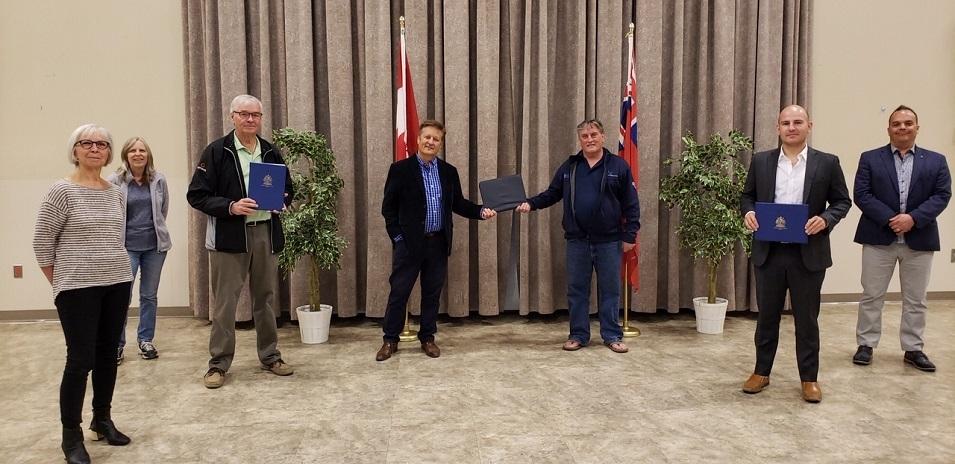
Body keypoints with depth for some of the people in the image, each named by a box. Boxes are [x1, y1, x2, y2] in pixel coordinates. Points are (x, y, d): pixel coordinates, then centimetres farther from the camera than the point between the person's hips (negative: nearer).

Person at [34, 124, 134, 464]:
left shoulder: (116, 192, 8)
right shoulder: (62, 191, -8)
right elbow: (41, 241, -5)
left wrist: (116, 269, 14)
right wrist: (59, 283, -1)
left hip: (117, 283, 5)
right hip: (78, 287, -5)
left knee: (108, 354, 12)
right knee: (81, 359, -3)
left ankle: (102, 419, 28)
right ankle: (71, 435, 10)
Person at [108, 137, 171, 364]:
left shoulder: (159, 179, 1)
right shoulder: (114, 181, -8)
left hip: (154, 245, 3)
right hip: (126, 246, -3)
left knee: (149, 295, 11)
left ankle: (146, 340, 24)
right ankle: (117, 344, 11)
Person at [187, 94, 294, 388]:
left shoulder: (271, 153, 10)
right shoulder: (216, 152, -3)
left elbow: (288, 189, 19)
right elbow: (196, 195, -6)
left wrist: (280, 199, -3)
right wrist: (230, 207, -19)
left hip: (266, 233, 4)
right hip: (229, 235, -4)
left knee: (266, 298, 13)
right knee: (225, 302, 0)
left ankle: (270, 356, 26)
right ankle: (219, 363, 12)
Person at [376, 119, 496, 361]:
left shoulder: (449, 171, 8)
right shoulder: (400, 169, -3)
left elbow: (458, 203, 12)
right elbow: (388, 207, -2)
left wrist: (481, 211, -4)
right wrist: (397, 237, -8)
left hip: (438, 243, 3)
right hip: (409, 242, -3)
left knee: (432, 293, 11)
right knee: (399, 292, 3)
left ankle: (427, 337, 24)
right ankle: (390, 339, 16)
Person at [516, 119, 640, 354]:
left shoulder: (618, 166, -1)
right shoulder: (569, 167, 7)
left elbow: (631, 203, 0)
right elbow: (552, 194, 11)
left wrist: (630, 235, -5)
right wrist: (531, 203, -6)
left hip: (609, 240, -2)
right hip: (577, 240, 2)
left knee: (610, 289, 6)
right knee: (576, 289, 8)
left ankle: (612, 336, 17)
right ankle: (578, 335, 19)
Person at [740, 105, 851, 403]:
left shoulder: (827, 163, 0)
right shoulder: (761, 161, 5)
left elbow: (842, 201, 4)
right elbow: (747, 196, 12)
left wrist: (826, 219, -15)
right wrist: (748, 212, -9)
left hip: (809, 253, -1)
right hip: (768, 252, 2)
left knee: (807, 319, 8)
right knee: (766, 316, 11)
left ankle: (809, 378, 21)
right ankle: (761, 372, 24)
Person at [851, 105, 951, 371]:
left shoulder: (936, 161, 8)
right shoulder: (870, 159, 3)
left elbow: (942, 195, -1)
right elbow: (861, 195, -6)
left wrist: (913, 218, -17)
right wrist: (890, 219, -17)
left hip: (920, 240, 2)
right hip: (879, 238, -1)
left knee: (915, 300, 9)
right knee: (871, 296, 4)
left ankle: (913, 349, 20)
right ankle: (866, 344, 15)